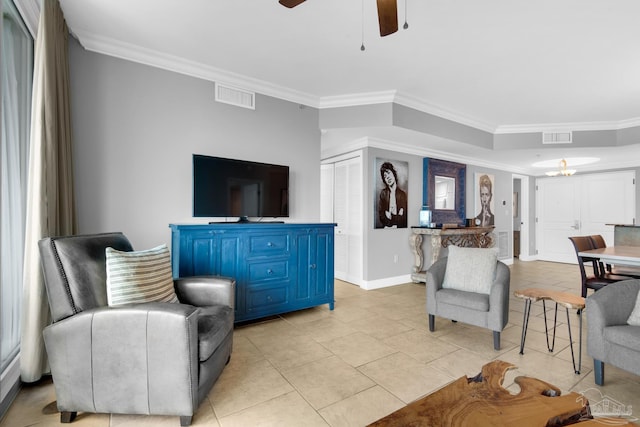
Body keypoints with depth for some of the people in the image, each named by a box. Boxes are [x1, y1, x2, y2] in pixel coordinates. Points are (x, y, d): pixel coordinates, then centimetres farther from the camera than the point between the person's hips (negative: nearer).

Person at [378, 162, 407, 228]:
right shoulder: (383, 193, 6)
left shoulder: (403, 194, 2)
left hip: (399, 229, 0)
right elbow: (380, 214, 3)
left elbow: (404, 217, 2)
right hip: (386, 229, 0)